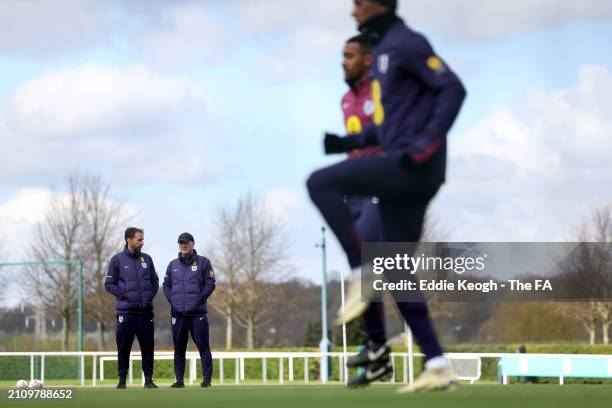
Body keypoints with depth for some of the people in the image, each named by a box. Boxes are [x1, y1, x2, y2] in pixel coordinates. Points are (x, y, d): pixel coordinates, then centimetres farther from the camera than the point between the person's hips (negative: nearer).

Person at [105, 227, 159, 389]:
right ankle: (122, 380, 8)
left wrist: (150, 295, 4)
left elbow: (155, 280, 19)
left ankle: (148, 380, 10)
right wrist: (124, 294, -10)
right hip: (126, 312, -3)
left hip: (146, 312, 3)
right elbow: (109, 284, 1)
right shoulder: (117, 260, 0)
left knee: (148, 347, 3)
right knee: (123, 348, 1)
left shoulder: (146, 259, 11)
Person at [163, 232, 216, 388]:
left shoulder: (203, 262, 4)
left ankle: (207, 379, -4)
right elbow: (166, 285, 18)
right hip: (178, 313, 3)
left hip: (198, 313, -3)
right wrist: (171, 300, 2)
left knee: (203, 346, -6)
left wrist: (199, 299, -10)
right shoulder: (173, 265, 15)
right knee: (179, 348, 6)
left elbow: (210, 284, -1)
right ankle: (179, 380, 11)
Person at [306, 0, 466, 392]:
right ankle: (438, 368, 6)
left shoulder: (406, 43, -6)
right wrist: (348, 143, 15)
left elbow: (453, 89, -15)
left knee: (321, 184, -14)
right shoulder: (384, 51, 23)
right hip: (401, 171, 10)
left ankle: (362, 277, -12)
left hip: (415, 167, -10)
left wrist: (425, 146, -22)